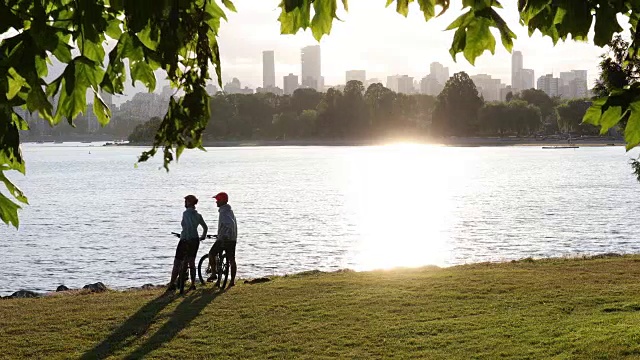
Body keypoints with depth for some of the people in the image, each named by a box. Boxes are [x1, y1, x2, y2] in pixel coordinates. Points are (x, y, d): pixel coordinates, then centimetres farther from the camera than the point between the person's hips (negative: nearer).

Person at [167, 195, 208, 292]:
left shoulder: (186, 213, -13)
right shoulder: (198, 215, 8)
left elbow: (189, 226, -26)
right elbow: (205, 227, 18)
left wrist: (187, 239, -23)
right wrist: (203, 237, 34)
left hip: (185, 240, -7)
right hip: (195, 240, 7)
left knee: (177, 263, 1)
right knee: (192, 262, 14)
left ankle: (172, 284, 0)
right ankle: (193, 284, 11)